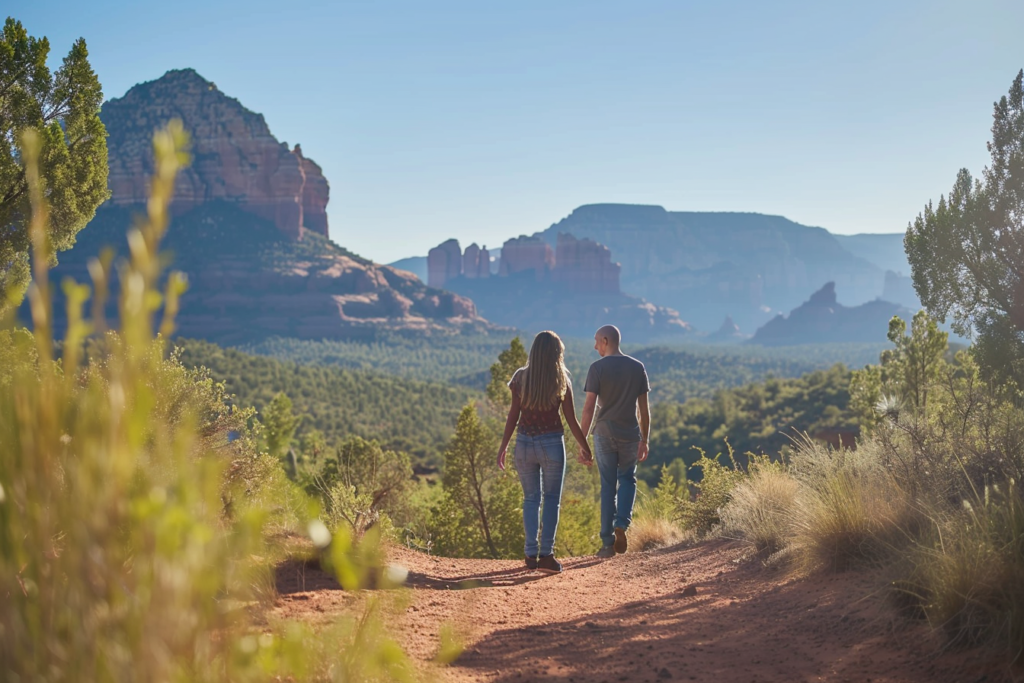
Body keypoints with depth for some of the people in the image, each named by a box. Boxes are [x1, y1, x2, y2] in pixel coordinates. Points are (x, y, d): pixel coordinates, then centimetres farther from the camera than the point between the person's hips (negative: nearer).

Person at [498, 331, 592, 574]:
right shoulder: (562, 380, -5)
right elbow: (571, 420, -2)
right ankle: (546, 554, 0)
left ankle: (531, 554, 9)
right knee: (551, 499, 7)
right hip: (552, 444, -2)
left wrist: (503, 446, 9)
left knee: (531, 498, 11)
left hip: (525, 444, 2)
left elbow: (513, 415, 0)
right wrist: (584, 447, 10)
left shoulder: (521, 378, -2)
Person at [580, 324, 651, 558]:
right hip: (630, 434, 2)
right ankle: (622, 523, -3)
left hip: (604, 434, -2)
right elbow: (644, 408, 3)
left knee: (608, 486, 8)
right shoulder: (638, 368, 2)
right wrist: (644, 440, 9)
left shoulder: (598, 368, -8)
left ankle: (608, 543, 9)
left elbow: (589, 407, -11)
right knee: (628, 480, 20)